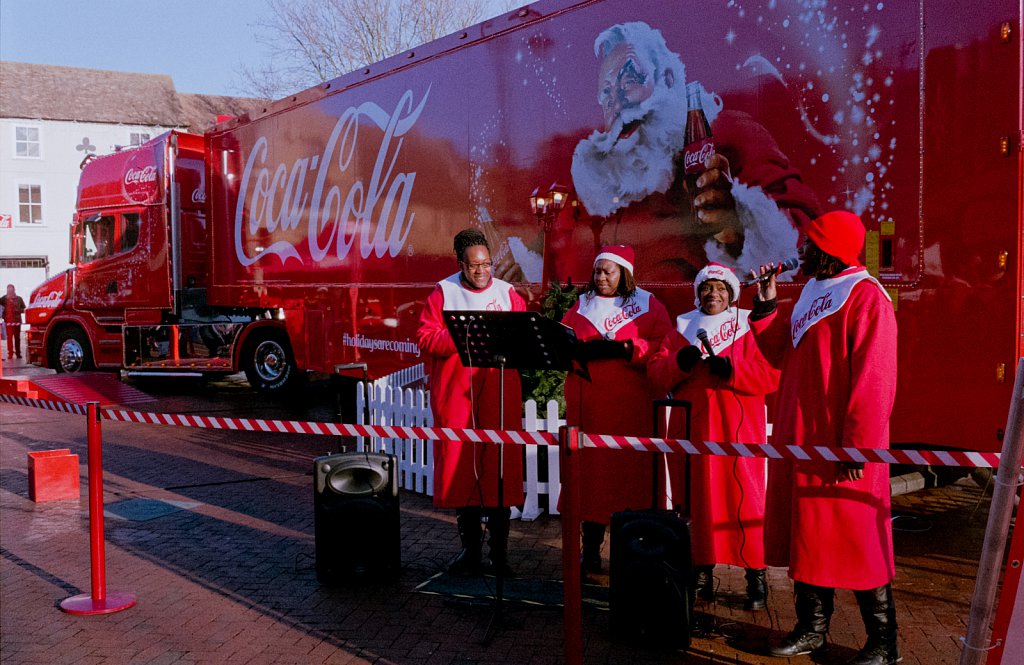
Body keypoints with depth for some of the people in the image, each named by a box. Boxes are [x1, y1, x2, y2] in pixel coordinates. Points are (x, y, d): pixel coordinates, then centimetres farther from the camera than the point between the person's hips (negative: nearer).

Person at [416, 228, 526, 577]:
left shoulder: (507, 293, 9)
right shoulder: (443, 292, 5)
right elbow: (426, 338, -1)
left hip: (499, 394, 1)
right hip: (456, 394, 0)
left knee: (500, 467, -1)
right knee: (460, 465, 2)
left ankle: (499, 551, 8)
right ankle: (470, 546, 15)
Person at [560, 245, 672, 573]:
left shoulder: (647, 304, 5)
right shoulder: (581, 305, 15)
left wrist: (629, 348, -19)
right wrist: (577, 350, -10)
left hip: (631, 403, -2)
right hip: (589, 404, 3)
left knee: (631, 471, -3)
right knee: (591, 473, 1)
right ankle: (590, 550, 8)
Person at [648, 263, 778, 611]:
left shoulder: (749, 328, 5)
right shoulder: (682, 328, 15)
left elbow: (772, 374, -7)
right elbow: (656, 372, 8)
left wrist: (731, 369, -20)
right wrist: (679, 363, -12)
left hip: (736, 431, -3)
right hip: (690, 430, 3)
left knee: (743, 500, -5)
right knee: (696, 500, 4)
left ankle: (756, 576, 4)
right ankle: (702, 572, 15)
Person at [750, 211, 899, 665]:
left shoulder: (865, 298, -13)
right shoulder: (813, 294, 15)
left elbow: (873, 381, -19)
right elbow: (783, 355, 18)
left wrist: (857, 447, -22)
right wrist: (767, 304, 8)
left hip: (840, 447, -8)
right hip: (801, 439, 9)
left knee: (855, 543, -1)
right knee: (806, 538, 13)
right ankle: (812, 628, 25)